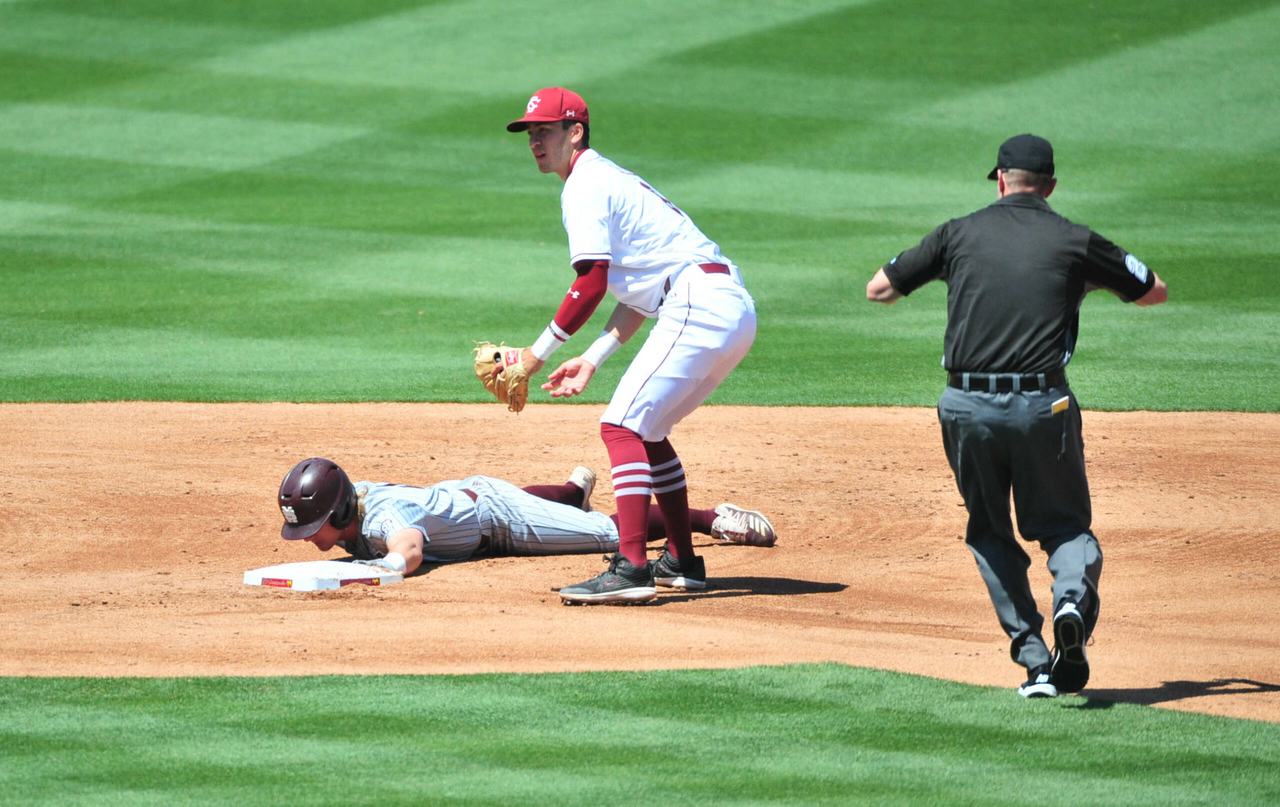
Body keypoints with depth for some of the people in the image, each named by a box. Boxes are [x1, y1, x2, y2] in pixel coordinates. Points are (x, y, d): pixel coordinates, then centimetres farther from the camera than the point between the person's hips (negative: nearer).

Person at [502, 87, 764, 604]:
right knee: (645, 428, 22)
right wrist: (592, 360, 20)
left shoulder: (586, 186, -3)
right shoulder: (610, 182, 28)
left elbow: (591, 284, -12)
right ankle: (682, 561, 25)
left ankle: (631, 569, -27)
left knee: (622, 425, -16)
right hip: (735, 310, 10)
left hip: (698, 306, -10)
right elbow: (638, 294, 27)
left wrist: (538, 354, -4)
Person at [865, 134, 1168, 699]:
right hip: (1041, 407, -1)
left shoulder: (961, 233, 8)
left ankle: (1034, 659, 5)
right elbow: (1155, 292, 19)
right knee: (1065, 524, 14)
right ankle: (1073, 599, -19)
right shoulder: (1074, 241, 6)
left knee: (990, 532, 17)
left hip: (966, 408, 1)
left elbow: (878, 290, 16)